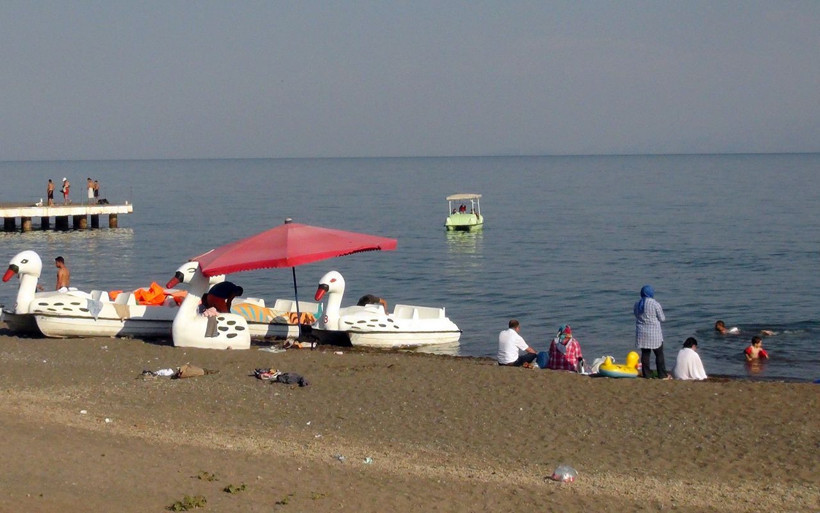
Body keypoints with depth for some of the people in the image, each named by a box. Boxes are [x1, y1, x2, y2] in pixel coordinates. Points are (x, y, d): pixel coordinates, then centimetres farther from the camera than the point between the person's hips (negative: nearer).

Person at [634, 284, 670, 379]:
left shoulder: (637, 305, 2)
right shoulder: (655, 304, -13)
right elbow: (662, 318, -7)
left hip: (642, 333, 4)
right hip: (654, 333, -4)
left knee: (645, 353, 9)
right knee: (659, 354, 5)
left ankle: (646, 374, 10)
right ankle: (662, 375, 7)